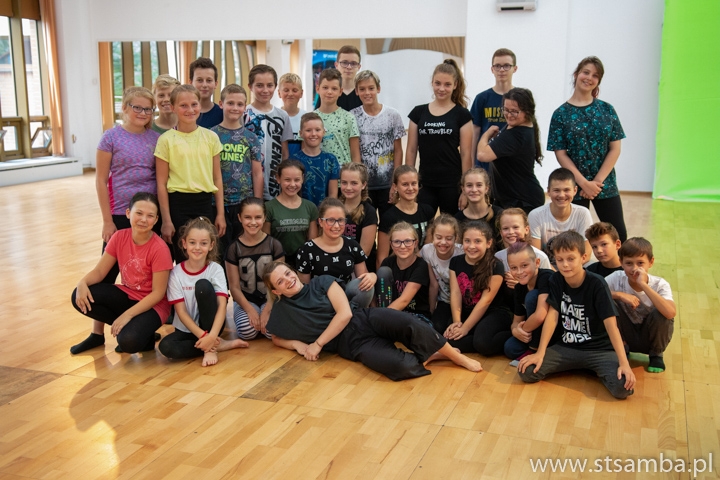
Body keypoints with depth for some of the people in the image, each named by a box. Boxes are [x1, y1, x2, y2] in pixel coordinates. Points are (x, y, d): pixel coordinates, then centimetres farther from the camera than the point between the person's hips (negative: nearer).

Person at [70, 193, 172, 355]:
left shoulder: (159, 248, -23)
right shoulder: (119, 237, -7)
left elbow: (158, 293, -20)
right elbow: (99, 271, -3)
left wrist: (127, 315, -27)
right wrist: (82, 282, -26)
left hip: (152, 304, -5)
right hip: (127, 295, 6)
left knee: (129, 341, -32)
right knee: (80, 297, -17)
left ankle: (144, 333, 4)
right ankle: (98, 334, 8)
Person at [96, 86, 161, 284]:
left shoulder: (156, 138, 5)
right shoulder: (111, 136, -5)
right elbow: (100, 180, -5)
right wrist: (107, 220, -8)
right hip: (120, 214, -3)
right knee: (109, 271, 4)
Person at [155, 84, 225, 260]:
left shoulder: (211, 137, 4)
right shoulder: (166, 139, -3)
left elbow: (217, 177, 8)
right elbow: (161, 183, -3)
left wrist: (220, 213, 4)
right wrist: (166, 220, -5)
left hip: (205, 203, 2)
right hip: (178, 204, -2)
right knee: (183, 258, 6)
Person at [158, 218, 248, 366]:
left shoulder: (215, 269, -9)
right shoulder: (176, 273, -8)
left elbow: (222, 305, -19)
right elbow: (181, 312, -12)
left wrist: (211, 336, -34)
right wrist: (202, 336, -26)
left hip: (211, 324, -1)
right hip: (187, 328, 1)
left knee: (203, 285, -27)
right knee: (166, 346, -32)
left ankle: (211, 349, -22)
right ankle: (218, 344, -16)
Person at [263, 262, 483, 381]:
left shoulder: (321, 282, 3)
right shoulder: (281, 311, 8)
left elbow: (345, 314, -6)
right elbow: (278, 339, 24)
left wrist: (318, 344, -8)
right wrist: (298, 344, 2)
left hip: (367, 321, 1)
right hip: (353, 345, -1)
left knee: (410, 325, -34)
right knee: (401, 366, -33)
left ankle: (458, 357, -13)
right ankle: (432, 356, -4)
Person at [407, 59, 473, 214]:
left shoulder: (461, 114, 0)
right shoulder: (418, 112, 6)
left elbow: (466, 153, -3)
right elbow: (411, 150, 8)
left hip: (452, 184, -2)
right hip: (424, 184, 2)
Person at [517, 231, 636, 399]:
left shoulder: (596, 284, -15)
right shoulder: (556, 280, -2)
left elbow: (611, 324, -19)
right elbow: (552, 315, -6)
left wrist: (624, 363, -28)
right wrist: (540, 353, -14)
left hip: (599, 349, -4)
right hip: (566, 347, 4)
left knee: (622, 387, -30)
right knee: (526, 372, -17)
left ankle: (594, 369, 4)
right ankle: (574, 366, 9)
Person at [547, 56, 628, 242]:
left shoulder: (607, 110, 4)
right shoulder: (561, 113, -1)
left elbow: (615, 149, 0)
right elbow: (560, 154, -6)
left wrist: (597, 181, -10)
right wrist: (584, 183, -13)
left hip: (605, 184, 2)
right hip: (575, 185, -2)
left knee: (619, 236, 3)